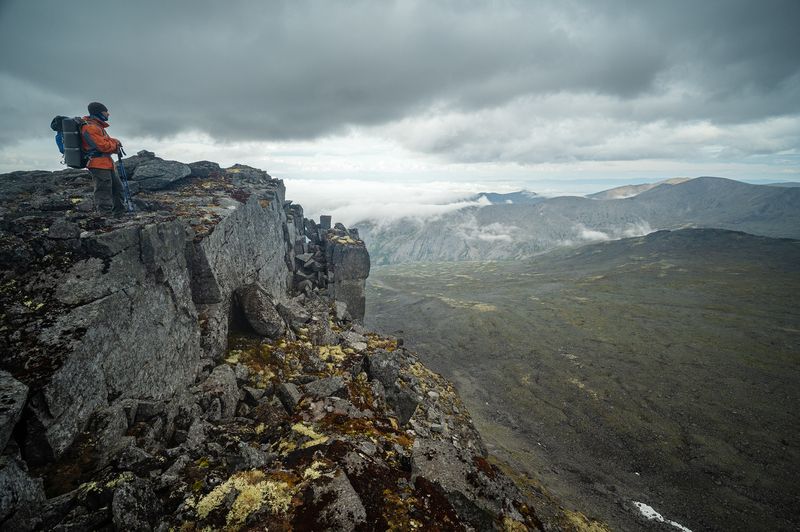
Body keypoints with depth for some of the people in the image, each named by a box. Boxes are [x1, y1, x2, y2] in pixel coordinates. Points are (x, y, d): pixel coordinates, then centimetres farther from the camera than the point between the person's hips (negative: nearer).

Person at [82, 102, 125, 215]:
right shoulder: (90, 127, -13)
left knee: (117, 187, 17)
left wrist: (115, 142, 0)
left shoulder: (98, 126, 20)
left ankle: (119, 212, 26)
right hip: (99, 166, -10)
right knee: (104, 193, -11)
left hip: (106, 164, 10)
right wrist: (115, 144, -1)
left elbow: (107, 141, 22)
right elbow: (103, 146, -19)